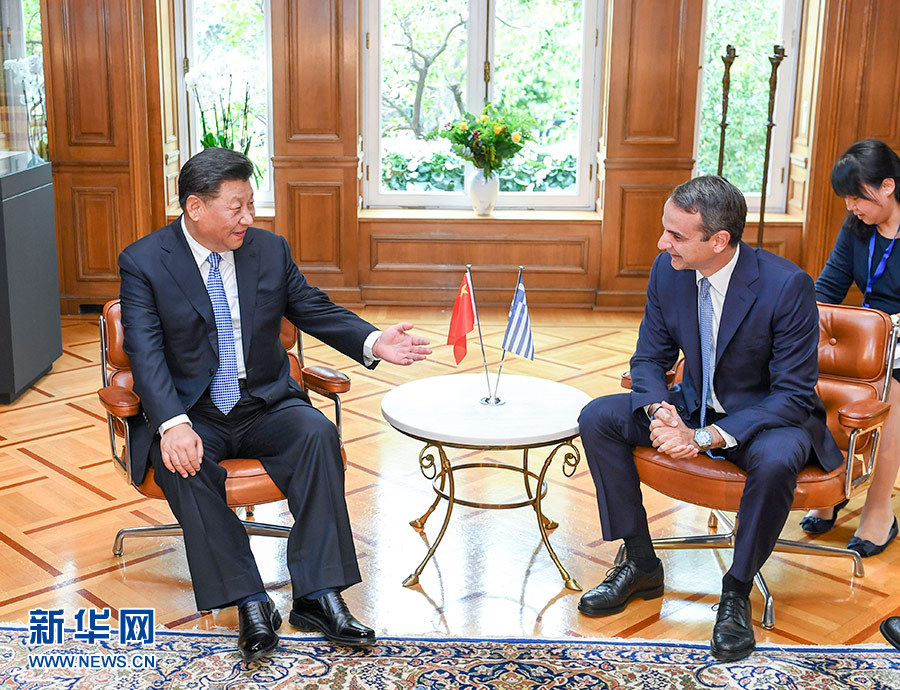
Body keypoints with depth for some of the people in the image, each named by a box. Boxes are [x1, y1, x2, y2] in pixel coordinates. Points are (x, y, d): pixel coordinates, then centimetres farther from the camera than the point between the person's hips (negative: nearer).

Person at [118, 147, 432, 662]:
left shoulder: (270, 249, 5)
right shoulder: (143, 262, -5)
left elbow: (315, 310, 10)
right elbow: (147, 353, -14)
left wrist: (374, 342, -9)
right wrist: (174, 424, -31)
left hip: (264, 406, 3)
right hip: (191, 413, -2)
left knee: (318, 432, -27)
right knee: (183, 463, -34)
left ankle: (318, 595, -26)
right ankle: (249, 601, -25)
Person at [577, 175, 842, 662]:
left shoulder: (787, 285, -25)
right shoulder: (667, 271, -9)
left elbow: (793, 394, -23)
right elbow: (649, 358, 2)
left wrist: (706, 438, -32)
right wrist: (659, 411, -22)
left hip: (767, 416, -5)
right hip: (694, 404, 5)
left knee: (777, 458, -39)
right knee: (597, 418, -13)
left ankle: (737, 590, -14)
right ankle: (640, 563, -1)